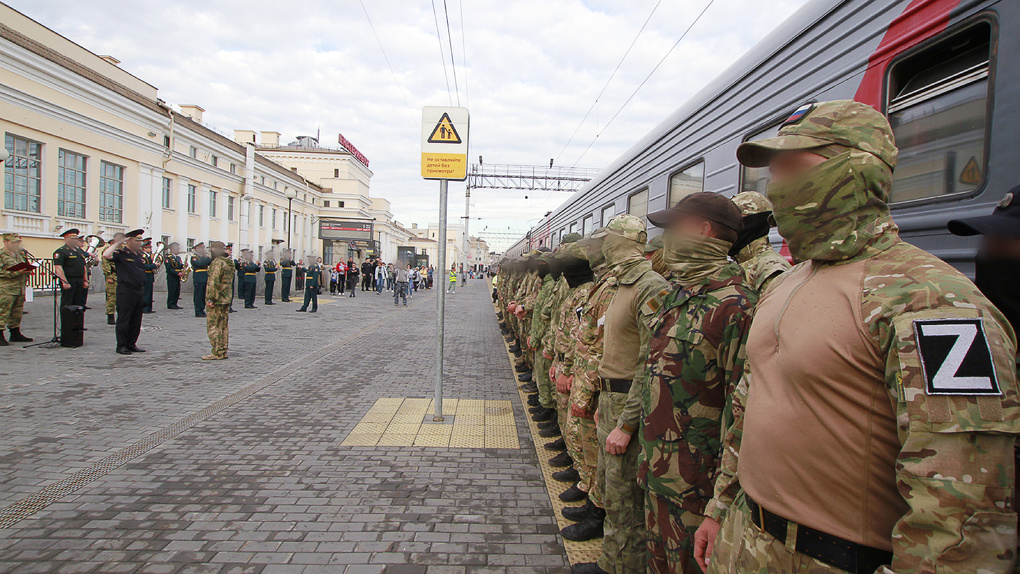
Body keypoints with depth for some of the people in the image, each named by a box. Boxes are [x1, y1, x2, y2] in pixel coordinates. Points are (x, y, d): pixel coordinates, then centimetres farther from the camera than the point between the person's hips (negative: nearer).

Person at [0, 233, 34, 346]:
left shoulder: (20, 254, 18)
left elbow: (26, 266, 30)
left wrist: (28, 270, 8)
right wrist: (16, 272, -22)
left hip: (20, 289, 8)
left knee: (17, 313, 14)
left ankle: (15, 334, 23)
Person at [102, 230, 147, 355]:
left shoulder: (140, 255, 16)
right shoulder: (121, 254, -6)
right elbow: (106, 255, -26)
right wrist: (117, 243, -15)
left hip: (139, 291, 7)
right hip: (125, 291, -7)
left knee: (136, 321, 11)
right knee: (123, 320, -1)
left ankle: (132, 344, 20)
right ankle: (121, 346, 5)